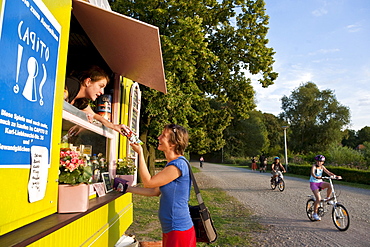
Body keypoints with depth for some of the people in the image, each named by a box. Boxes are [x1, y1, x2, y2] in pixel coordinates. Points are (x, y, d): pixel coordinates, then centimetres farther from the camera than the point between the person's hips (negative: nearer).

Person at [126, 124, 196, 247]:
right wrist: (129, 189, 13)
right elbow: (155, 191, 12)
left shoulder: (178, 165, -23)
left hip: (178, 231, -9)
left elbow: (148, 182, -16)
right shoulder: (171, 164, 9)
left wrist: (140, 153, -11)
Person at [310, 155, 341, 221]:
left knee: (329, 185, -27)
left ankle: (327, 199, -1)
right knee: (318, 198, -18)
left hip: (320, 182, 5)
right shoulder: (314, 166, -14)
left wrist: (336, 176, -21)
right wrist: (317, 177, -52)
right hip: (313, 183, -5)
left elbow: (328, 172, -4)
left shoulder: (322, 167, 4)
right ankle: (315, 214, -3)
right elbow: (312, 173, -32)